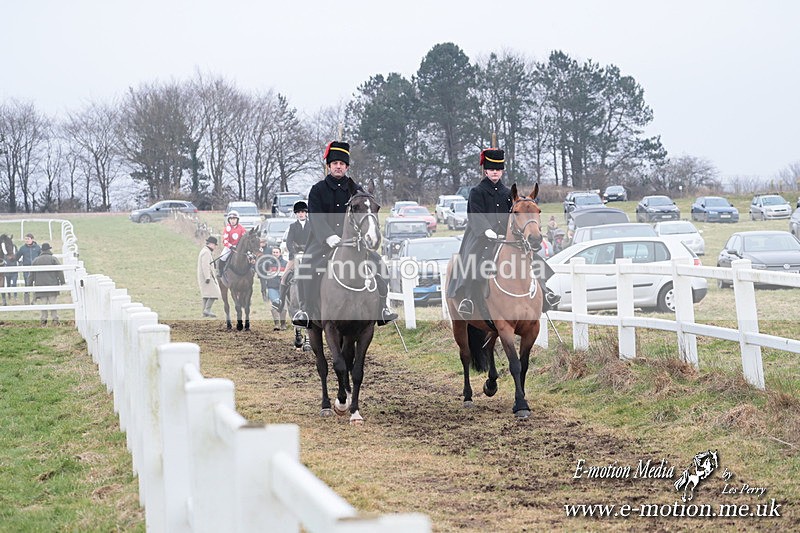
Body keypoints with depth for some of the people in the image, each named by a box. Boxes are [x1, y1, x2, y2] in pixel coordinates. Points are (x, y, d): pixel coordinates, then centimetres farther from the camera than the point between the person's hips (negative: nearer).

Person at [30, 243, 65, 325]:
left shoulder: (36, 260, 9)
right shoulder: (54, 259, 1)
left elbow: (32, 274, 12)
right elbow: (60, 272, -3)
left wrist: (31, 284, 18)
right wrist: (62, 282, 1)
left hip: (40, 285, 2)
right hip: (52, 284, -2)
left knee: (43, 303, 5)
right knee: (52, 302, 0)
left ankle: (43, 320, 3)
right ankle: (55, 319, -3)